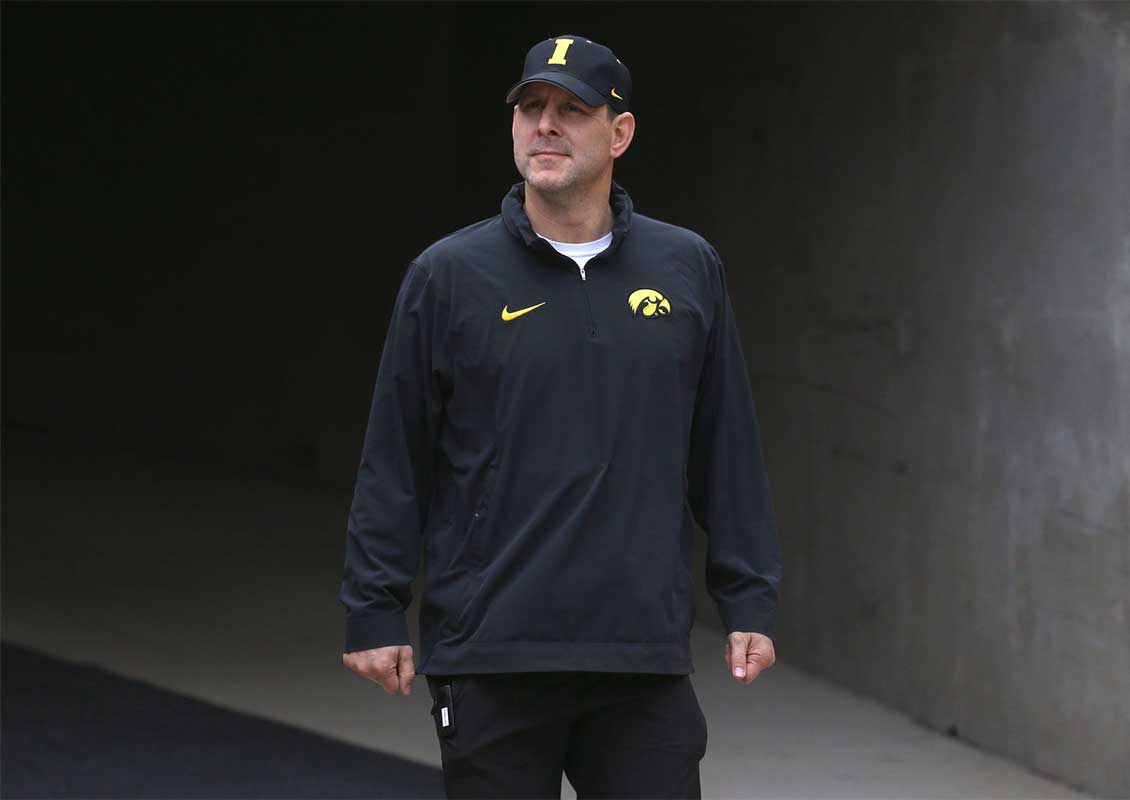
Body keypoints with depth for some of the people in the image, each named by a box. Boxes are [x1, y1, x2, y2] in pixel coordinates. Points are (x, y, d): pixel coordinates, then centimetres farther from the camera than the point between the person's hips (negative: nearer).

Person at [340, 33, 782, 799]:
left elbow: (729, 453, 12)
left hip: (644, 655, 2)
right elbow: (394, 462, 3)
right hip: (491, 660, -1)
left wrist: (750, 602, 8)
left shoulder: (688, 269, 8)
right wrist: (376, 613, -1)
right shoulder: (449, 276, 2)